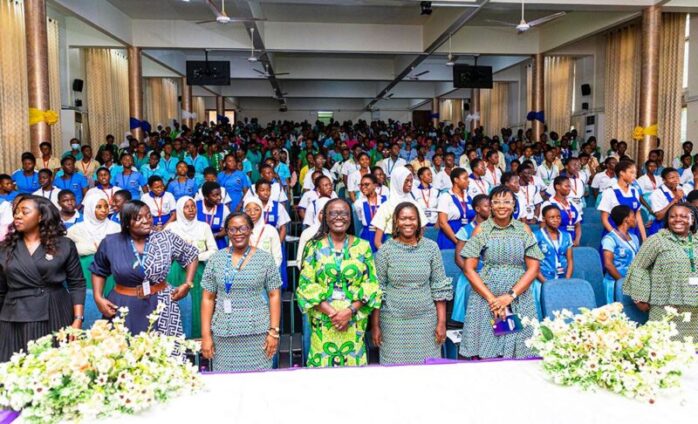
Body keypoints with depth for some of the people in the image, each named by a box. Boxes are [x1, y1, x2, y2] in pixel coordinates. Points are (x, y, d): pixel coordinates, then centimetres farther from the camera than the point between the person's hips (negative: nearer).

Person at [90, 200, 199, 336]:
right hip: (123, 309, 1)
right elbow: (98, 271, 14)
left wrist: (188, 284, 0)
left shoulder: (166, 239, -4)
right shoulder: (110, 243, -1)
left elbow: (192, 255, 8)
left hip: (160, 307, 0)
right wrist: (98, 298, 2)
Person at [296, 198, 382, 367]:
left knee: (353, 362, 7)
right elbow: (306, 285, -5)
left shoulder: (363, 246, 3)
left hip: (354, 321, 1)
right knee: (323, 362, 5)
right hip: (323, 320, -1)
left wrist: (349, 311, -12)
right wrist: (332, 312, -13)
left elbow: (371, 284, 0)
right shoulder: (314, 246, 0)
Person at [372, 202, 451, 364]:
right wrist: (375, 325, -2)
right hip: (394, 321, -1)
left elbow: (439, 287, 3)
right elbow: (377, 290, -1)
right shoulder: (385, 250, -3)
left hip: (426, 320, 1)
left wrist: (442, 322, 0)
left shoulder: (431, 247, 1)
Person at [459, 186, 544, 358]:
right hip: (485, 298, -1)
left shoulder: (524, 230, 7)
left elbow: (533, 268, 2)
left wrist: (510, 296, -9)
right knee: (484, 354, -1)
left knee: (518, 352, 3)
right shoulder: (481, 230, 3)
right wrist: (491, 299, -11)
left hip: (519, 299, 1)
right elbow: (469, 269, -1)